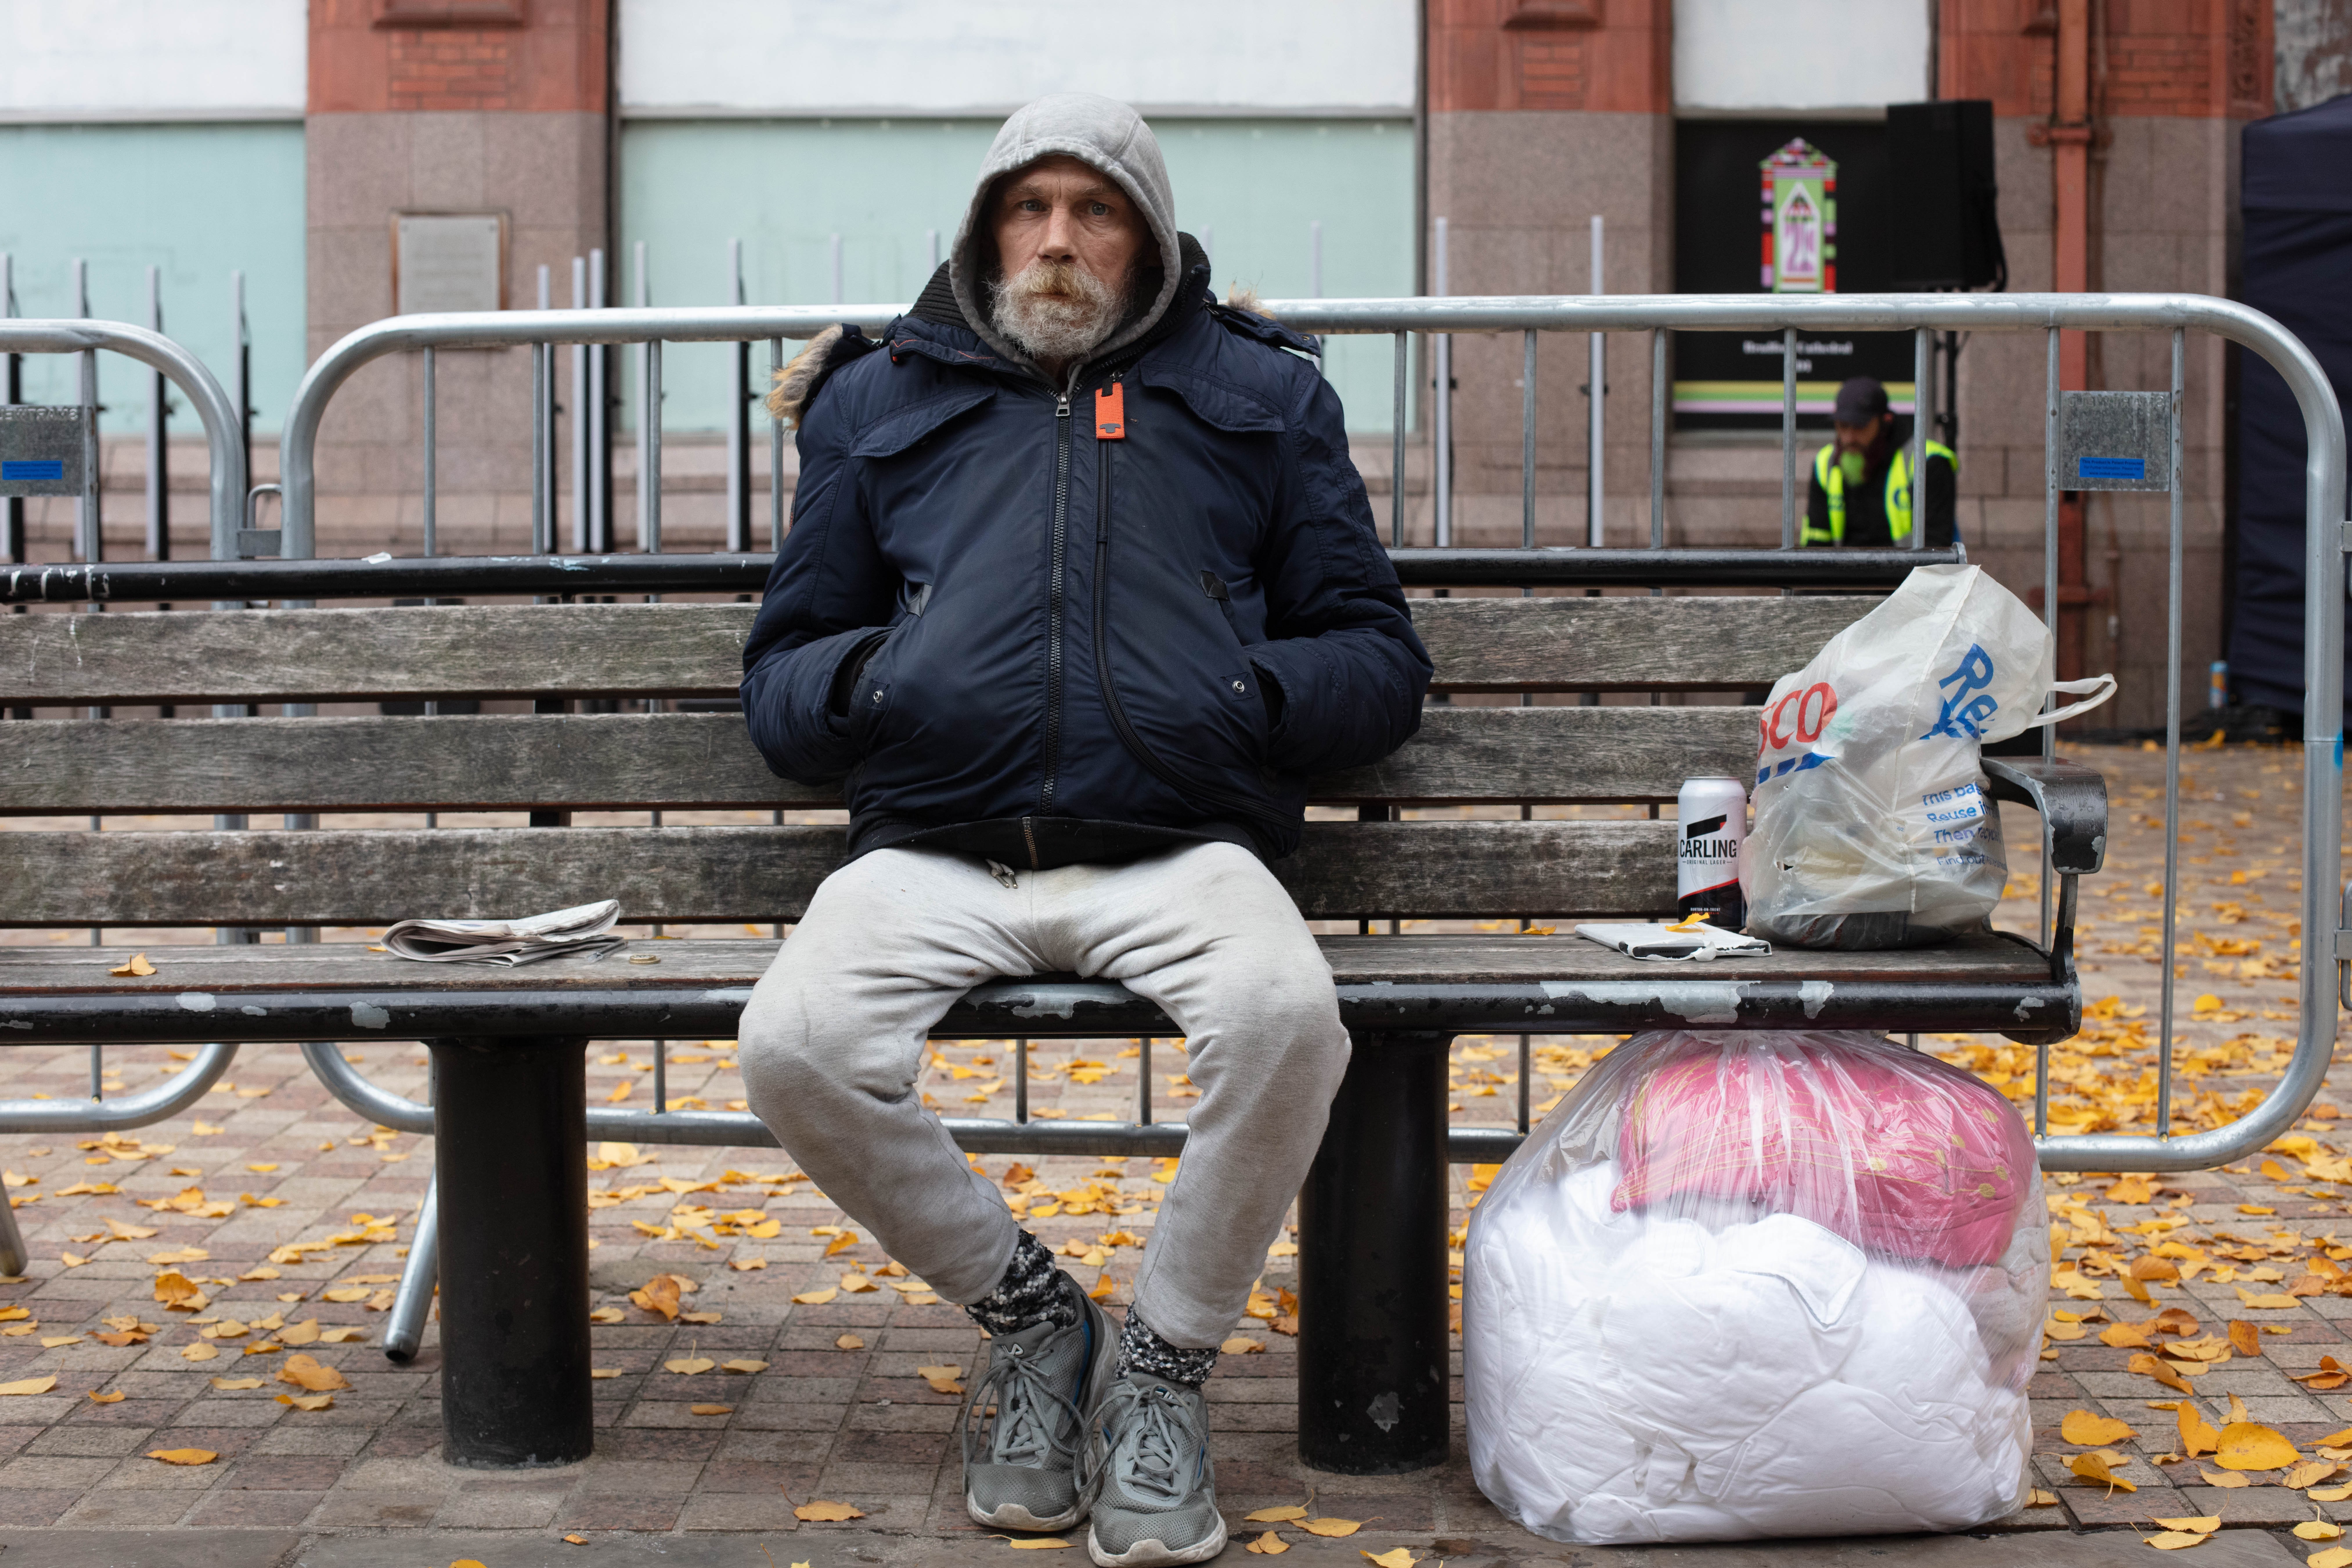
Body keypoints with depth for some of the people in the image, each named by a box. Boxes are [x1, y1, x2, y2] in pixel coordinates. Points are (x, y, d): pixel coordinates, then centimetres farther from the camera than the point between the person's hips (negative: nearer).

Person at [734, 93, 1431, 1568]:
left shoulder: (1258, 394, 20)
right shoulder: (882, 401, 22)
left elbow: (1379, 655, 17)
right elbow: (781, 675, 22)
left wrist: (1248, 695, -4)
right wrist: (863, 677, -2)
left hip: (1178, 849, -1)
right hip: (935, 855, 1)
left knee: (1287, 1017, -34)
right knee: (797, 1044, -29)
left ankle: (1166, 1362, -7)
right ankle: (1029, 1309, 0)